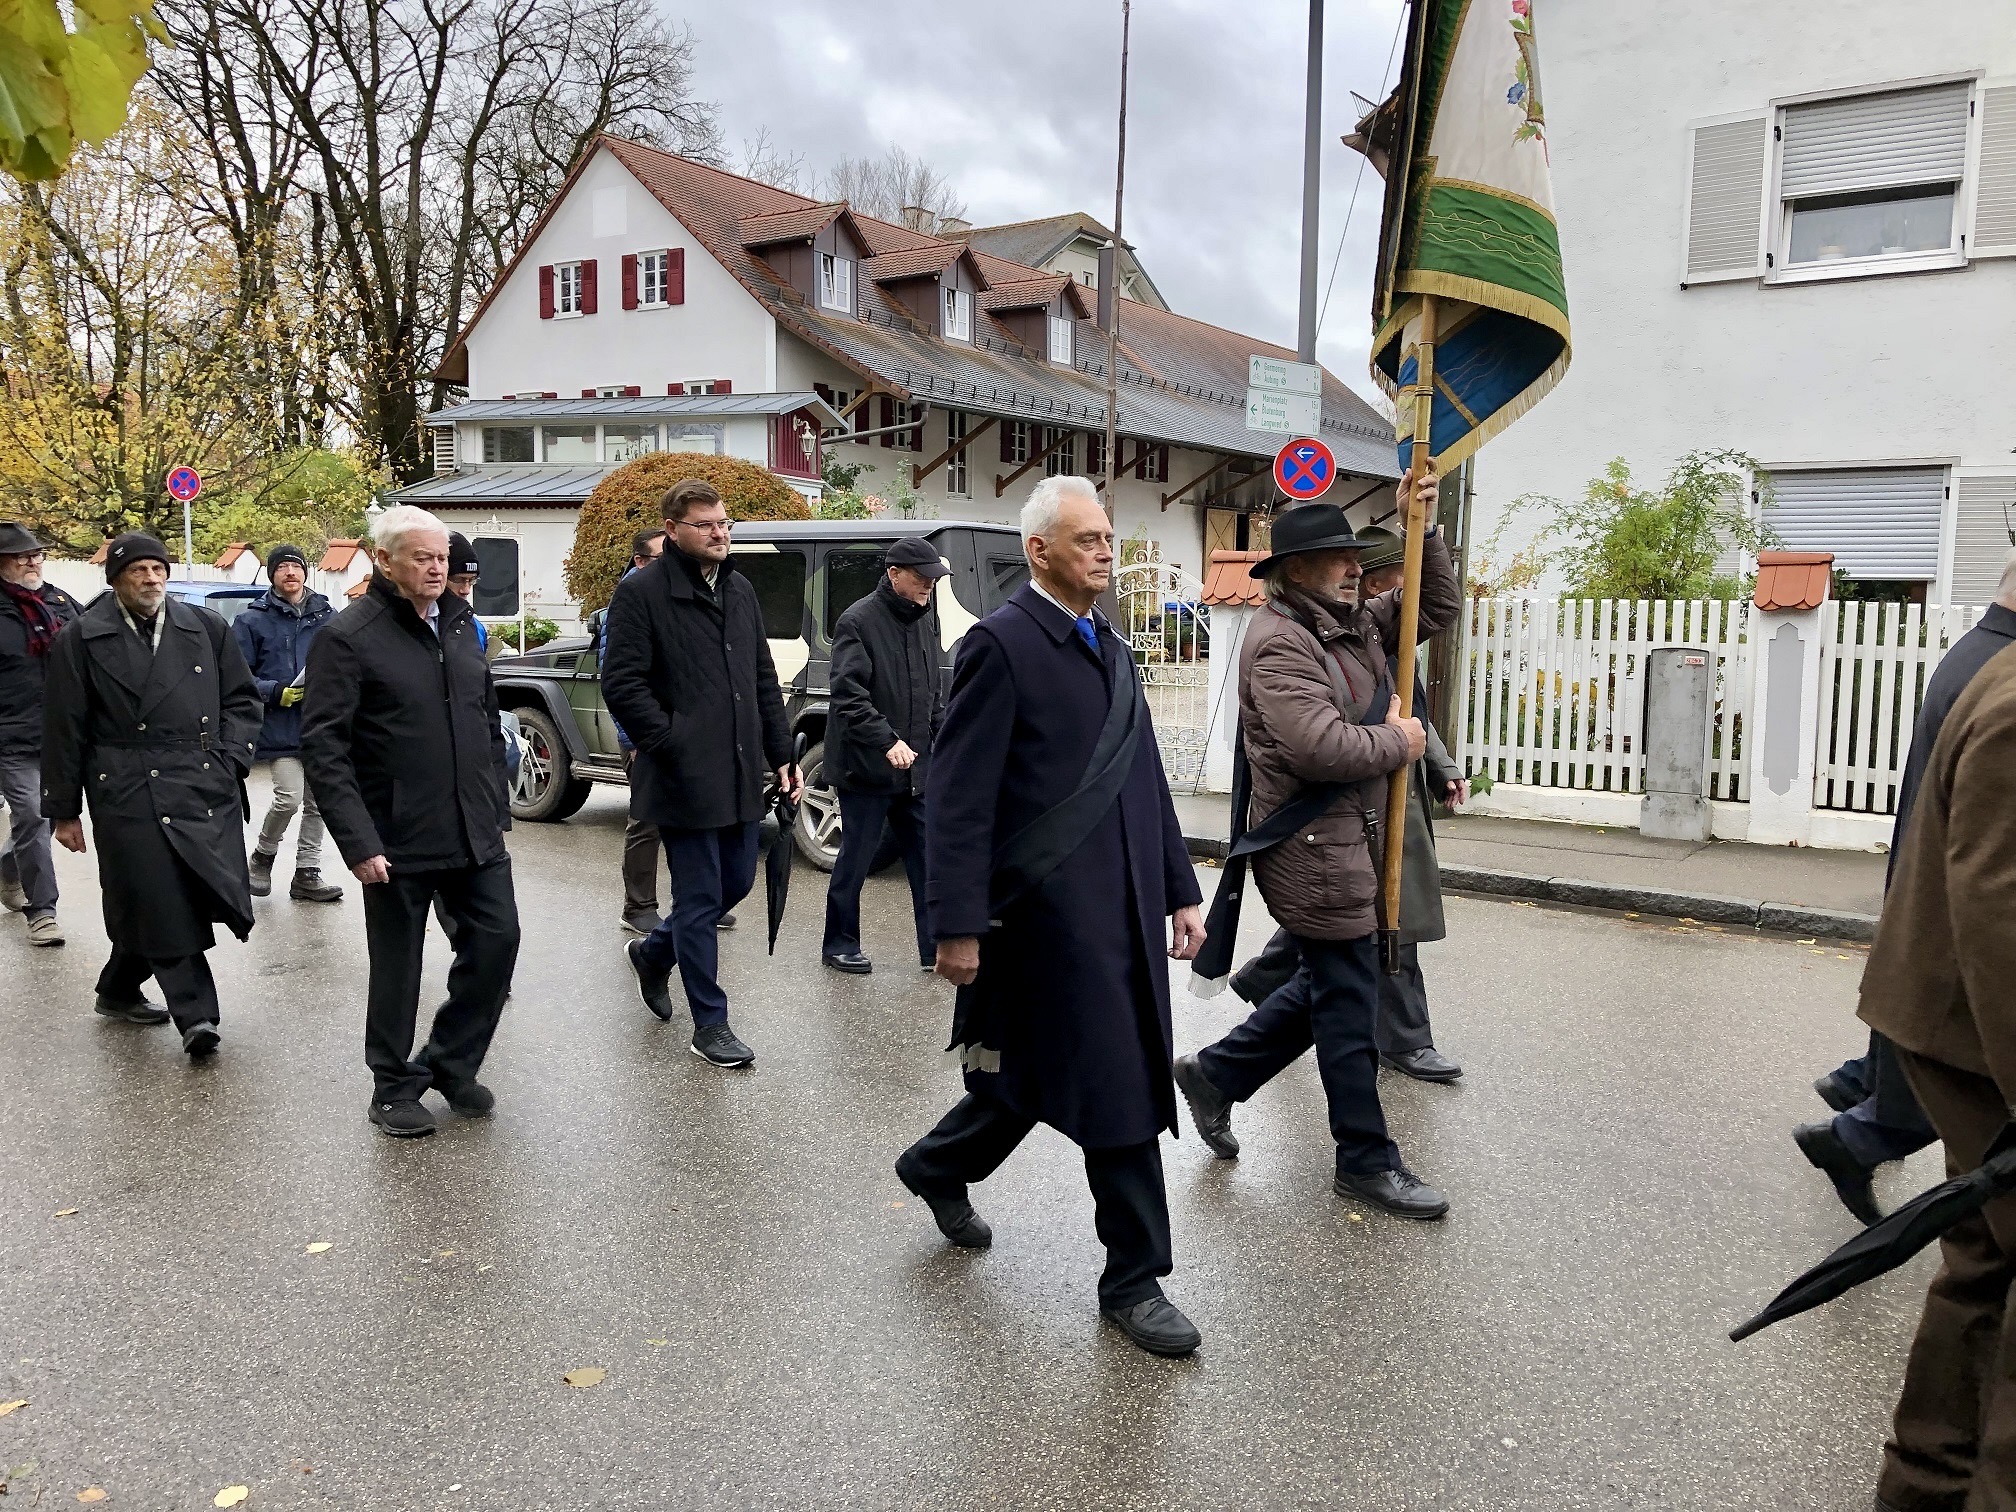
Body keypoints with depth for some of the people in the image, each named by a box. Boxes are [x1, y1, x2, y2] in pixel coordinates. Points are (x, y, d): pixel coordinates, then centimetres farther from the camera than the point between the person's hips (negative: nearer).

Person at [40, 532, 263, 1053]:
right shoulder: (82, 639, 4)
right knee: (162, 907, -7)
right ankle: (195, 1016, -2)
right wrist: (63, 810, 5)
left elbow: (242, 699, 17)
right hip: (129, 795, -3)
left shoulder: (207, 628, 12)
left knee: (150, 907, 5)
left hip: (207, 790, 3)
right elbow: (64, 730, 5)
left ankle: (119, 990, 28)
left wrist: (231, 757, 1)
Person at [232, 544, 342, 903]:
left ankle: (307, 873, 18)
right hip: (281, 726, -4)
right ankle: (263, 855, 15)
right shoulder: (253, 620, 0)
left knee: (318, 803, 8)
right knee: (289, 798, -13)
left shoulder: (326, 616, 9)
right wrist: (275, 692, -15)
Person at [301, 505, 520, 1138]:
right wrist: (359, 843, -19)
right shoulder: (349, 637, -9)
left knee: (497, 940, 6)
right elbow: (324, 747, -14)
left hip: (475, 832, 6)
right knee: (397, 967, 7)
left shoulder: (459, 624, 11)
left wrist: (498, 810, 13)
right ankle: (394, 1086, 25)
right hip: (399, 841, -6)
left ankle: (451, 1062, 26)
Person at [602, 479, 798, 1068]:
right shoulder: (641, 592, -10)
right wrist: (675, 748, -17)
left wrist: (781, 754, 12)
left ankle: (654, 951, 41)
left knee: (736, 882, 16)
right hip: (685, 778, -7)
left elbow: (764, 680, 17)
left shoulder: (740, 590, 13)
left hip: (740, 775, 7)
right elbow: (622, 685, -14)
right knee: (699, 899, 1)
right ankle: (710, 1025, 15)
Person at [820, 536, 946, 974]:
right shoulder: (858, 621, -12)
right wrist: (888, 742, -28)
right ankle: (838, 944, 20)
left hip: (916, 766, 7)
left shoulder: (926, 619, 10)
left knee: (927, 857, 8)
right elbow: (848, 696, -19)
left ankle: (935, 947, 15)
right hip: (866, 767, -7)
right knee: (856, 859, 4)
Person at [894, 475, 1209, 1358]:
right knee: (1119, 1090, 0)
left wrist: (1179, 891, 15)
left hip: (1125, 910, 8)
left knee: (1039, 1076, 16)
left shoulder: (1111, 649, 15)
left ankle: (939, 1168, 41)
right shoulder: (1002, 645, -11)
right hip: (1052, 912, -8)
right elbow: (958, 799, -14)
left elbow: (1148, 783, 18)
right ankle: (1135, 1279, 19)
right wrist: (958, 926, -16)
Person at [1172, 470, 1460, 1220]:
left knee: (1330, 984, 20)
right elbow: (1319, 745, -28)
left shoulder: (1354, 624, 12)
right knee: (1349, 1003, 0)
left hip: (1349, 840, 10)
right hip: (1312, 847, -10)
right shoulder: (1279, 639, -18)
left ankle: (1215, 1073, 32)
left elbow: (1437, 607, 19)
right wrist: (1398, 743, -12)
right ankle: (1367, 1161, 15)